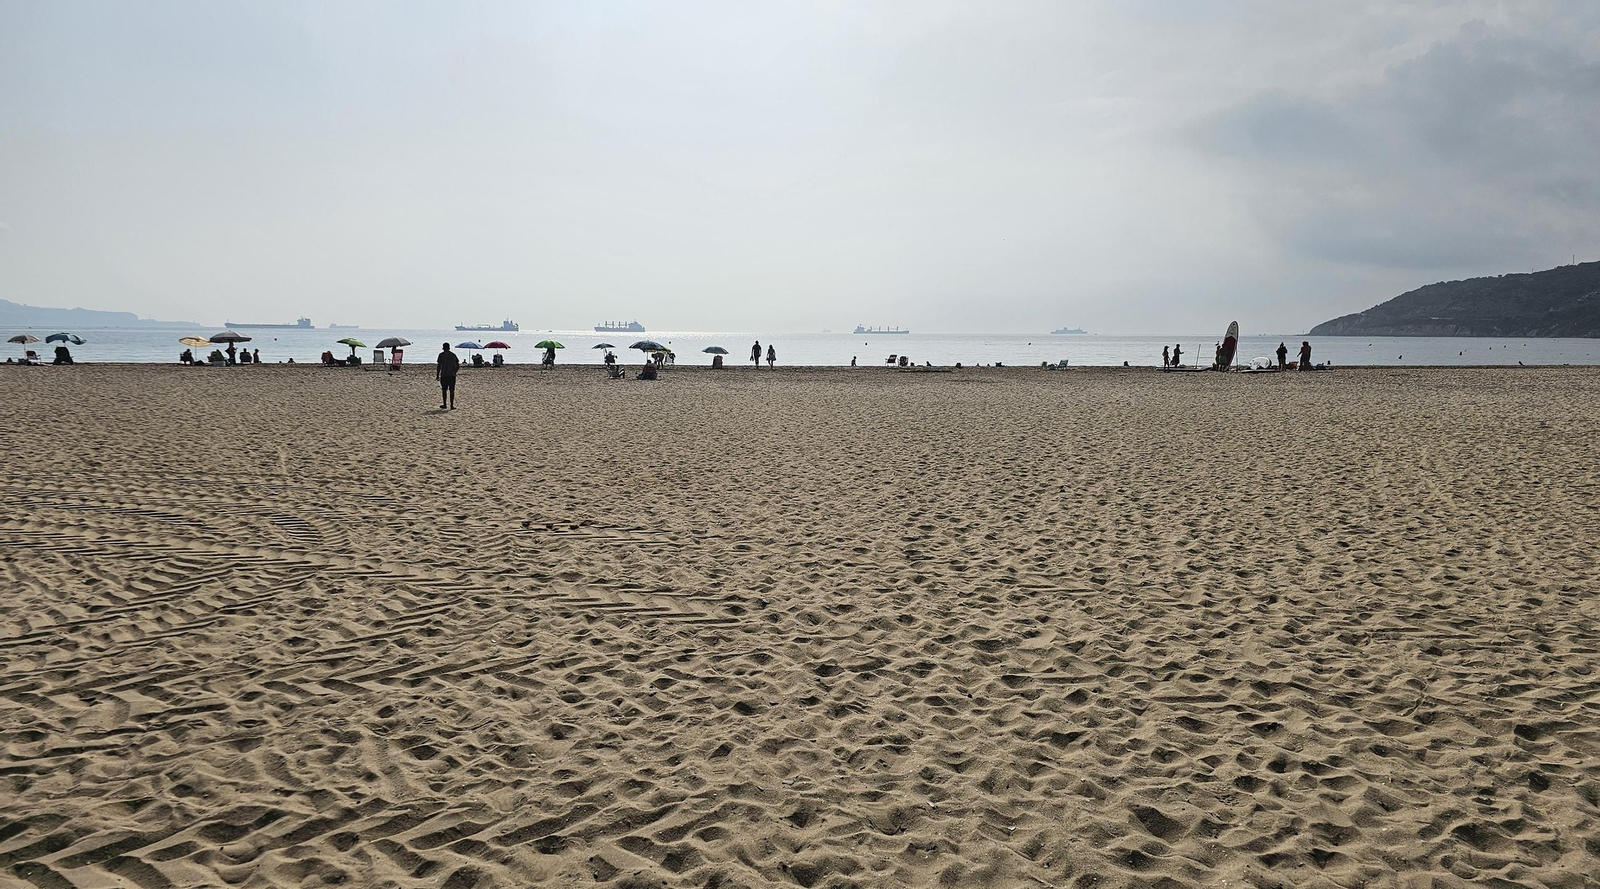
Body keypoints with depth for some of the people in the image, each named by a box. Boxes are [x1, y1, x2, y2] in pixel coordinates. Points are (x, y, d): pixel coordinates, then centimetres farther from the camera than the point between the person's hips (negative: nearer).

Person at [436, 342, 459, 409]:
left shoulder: (441, 355, -2)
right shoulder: (453, 355, 9)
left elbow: (439, 366, -7)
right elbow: (458, 366, 10)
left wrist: (437, 375, -2)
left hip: (444, 375, -2)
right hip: (452, 375, 2)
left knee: (444, 390, 10)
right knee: (451, 390, 2)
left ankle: (444, 404, 12)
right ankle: (452, 405, -1)